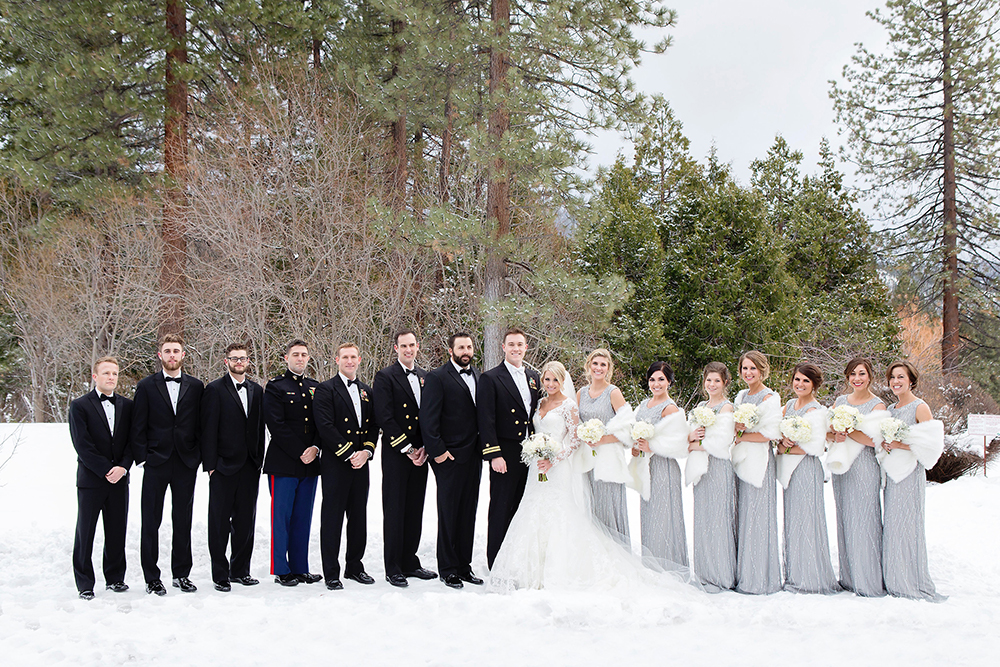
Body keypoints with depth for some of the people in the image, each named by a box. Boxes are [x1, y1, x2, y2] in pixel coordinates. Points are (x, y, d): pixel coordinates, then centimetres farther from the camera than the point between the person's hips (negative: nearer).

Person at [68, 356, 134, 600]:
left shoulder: (126, 405, 9)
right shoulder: (80, 406, -3)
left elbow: (132, 440, 6)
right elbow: (82, 445, -10)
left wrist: (122, 467, -10)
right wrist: (107, 470, -14)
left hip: (119, 479, 4)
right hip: (91, 479, -3)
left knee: (117, 531, 8)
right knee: (85, 533, 3)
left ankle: (115, 578, 20)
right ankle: (84, 584, 11)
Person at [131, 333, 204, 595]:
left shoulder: (195, 386, 7)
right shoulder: (146, 386, 3)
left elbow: (201, 425, 8)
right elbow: (138, 427, 1)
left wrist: (199, 456, 0)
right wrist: (142, 458, -6)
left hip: (186, 464, 2)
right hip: (156, 464, -1)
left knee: (183, 520, 8)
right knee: (151, 522, 2)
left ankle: (181, 574, 19)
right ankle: (151, 578, 10)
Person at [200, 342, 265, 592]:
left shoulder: (256, 390, 12)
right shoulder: (214, 389, -3)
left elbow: (260, 428, 13)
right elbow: (208, 429, -7)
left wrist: (259, 460, 8)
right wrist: (210, 464, -11)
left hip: (250, 466, 5)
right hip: (224, 467, -5)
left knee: (246, 521, 10)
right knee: (220, 523, 2)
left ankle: (240, 570, 20)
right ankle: (220, 575, 9)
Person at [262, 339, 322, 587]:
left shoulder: (316, 388, 15)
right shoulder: (275, 387, -2)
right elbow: (276, 425, -11)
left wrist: (315, 448, -6)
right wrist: (300, 452, -14)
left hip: (310, 464, 5)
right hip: (283, 464, -5)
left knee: (303, 519, 9)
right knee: (282, 517, -1)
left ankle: (300, 569, 15)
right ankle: (281, 571, 6)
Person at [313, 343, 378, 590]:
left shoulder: (367, 391, 15)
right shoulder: (326, 390, -4)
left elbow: (374, 425, 13)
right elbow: (325, 427, -13)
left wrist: (366, 451, -4)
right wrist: (349, 454, -15)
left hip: (361, 463, 6)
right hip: (335, 464, -6)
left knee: (359, 517, 11)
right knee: (332, 518, -1)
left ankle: (355, 567, 22)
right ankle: (331, 573, 5)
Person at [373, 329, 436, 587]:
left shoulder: (426, 377, 13)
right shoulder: (385, 377, -5)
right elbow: (384, 418, -11)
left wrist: (424, 448, -1)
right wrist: (407, 449, -13)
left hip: (420, 454, 5)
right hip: (396, 454, -5)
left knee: (415, 511, 10)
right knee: (394, 511, -1)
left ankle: (409, 563, 20)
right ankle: (393, 569, 5)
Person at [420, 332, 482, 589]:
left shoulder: (478, 376, 12)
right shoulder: (437, 378, -8)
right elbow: (428, 418, -11)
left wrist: (483, 447, 7)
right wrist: (437, 450, -14)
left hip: (474, 455, 6)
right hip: (450, 457, -6)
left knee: (468, 513, 11)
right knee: (448, 514, 1)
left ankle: (464, 566, 21)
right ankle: (447, 570, 10)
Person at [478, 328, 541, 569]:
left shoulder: (534, 377, 14)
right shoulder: (490, 378, -5)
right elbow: (486, 421, -9)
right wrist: (494, 455, -15)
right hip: (505, 455, -6)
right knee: (501, 512, -1)